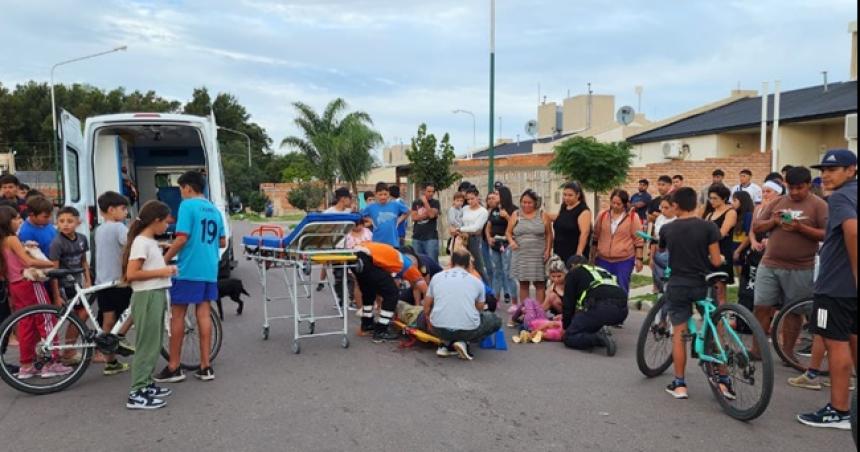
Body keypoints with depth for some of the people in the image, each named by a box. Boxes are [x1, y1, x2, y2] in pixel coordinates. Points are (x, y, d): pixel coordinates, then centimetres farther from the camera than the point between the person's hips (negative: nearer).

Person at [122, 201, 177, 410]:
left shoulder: (151, 241, 14)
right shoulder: (141, 242, -15)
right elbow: (131, 274, -21)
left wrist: (165, 269, 8)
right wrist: (161, 272, -18)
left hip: (157, 295, 10)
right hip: (147, 297, -10)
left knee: (154, 344, 16)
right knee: (146, 345, -5)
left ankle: (147, 384, 27)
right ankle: (136, 394, 1)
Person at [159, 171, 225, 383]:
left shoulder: (187, 205, -9)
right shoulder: (214, 209, 13)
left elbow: (182, 238, -17)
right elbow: (222, 242, 18)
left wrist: (164, 260, -6)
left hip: (188, 269, -6)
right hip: (209, 270, 6)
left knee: (177, 315, 4)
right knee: (203, 314, 9)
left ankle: (174, 368, 10)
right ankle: (205, 366, 11)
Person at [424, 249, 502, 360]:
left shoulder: (436, 277, 14)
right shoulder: (477, 281, 12)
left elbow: (427, 308, 20)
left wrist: (430, 325, 39)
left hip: (440, 330, 3)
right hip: (468, 330, -3)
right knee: (496, 321, 23)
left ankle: (447, 344, 9)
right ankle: (463, 342, 3)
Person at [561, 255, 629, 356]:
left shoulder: (573, 273, 21)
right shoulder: (602, 270, 38)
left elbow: (568, 303, 15)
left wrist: (565, 326, 27)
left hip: (600, 308, -7)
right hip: (622, 311, 7)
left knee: (569, 338, 5)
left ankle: (599, 338, -17)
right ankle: (599, 333, 11)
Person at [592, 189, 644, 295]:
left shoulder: (633, 217, -4)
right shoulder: (603, 215, 3)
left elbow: (638, 240, -2)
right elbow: (596, 237, 12)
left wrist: (638, 258, -5)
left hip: (624, 260, -3)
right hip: (603, 260, 3)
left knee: (621, 288, 4)